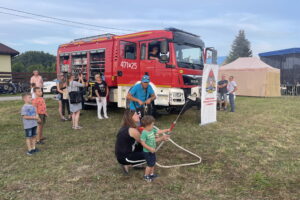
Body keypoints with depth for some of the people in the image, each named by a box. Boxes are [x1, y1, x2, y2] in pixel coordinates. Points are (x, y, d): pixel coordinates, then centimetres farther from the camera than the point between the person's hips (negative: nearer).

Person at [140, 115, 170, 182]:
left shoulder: (152, 130, -1)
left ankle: (151, 174, 40)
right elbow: (142, 143, -27)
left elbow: (158, 131, 11)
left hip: (152, 151, 9)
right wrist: (150, 148, -27)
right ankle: (146, 176, 20)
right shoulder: (144, 133, -27)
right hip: (147, 152, -9)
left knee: (153, 162, 21)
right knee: (150, 164, 1)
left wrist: (167, 130, 6)